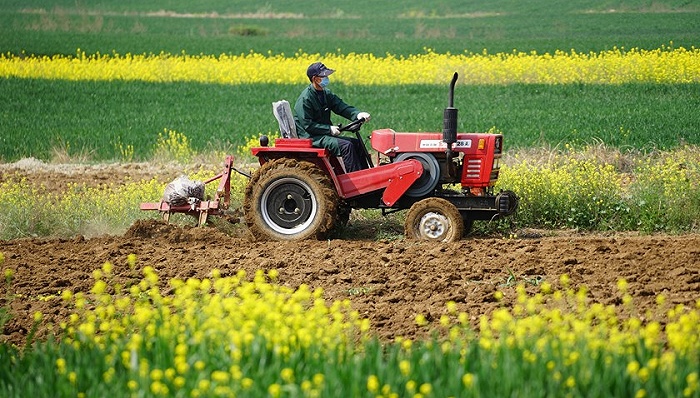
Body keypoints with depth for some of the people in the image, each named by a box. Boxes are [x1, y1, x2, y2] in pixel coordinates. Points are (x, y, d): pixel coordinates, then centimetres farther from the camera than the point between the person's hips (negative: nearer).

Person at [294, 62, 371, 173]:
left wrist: (357, 114, -18)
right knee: (346, 146, -24)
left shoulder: (326, 94, 10)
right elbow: (307, 125, -18)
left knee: (357, 143, 0)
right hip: (311, 137, -9)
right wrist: (329, 129, -20)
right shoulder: (305, 99, -16)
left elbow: (341, 107, 1)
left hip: (325, 134, 9)